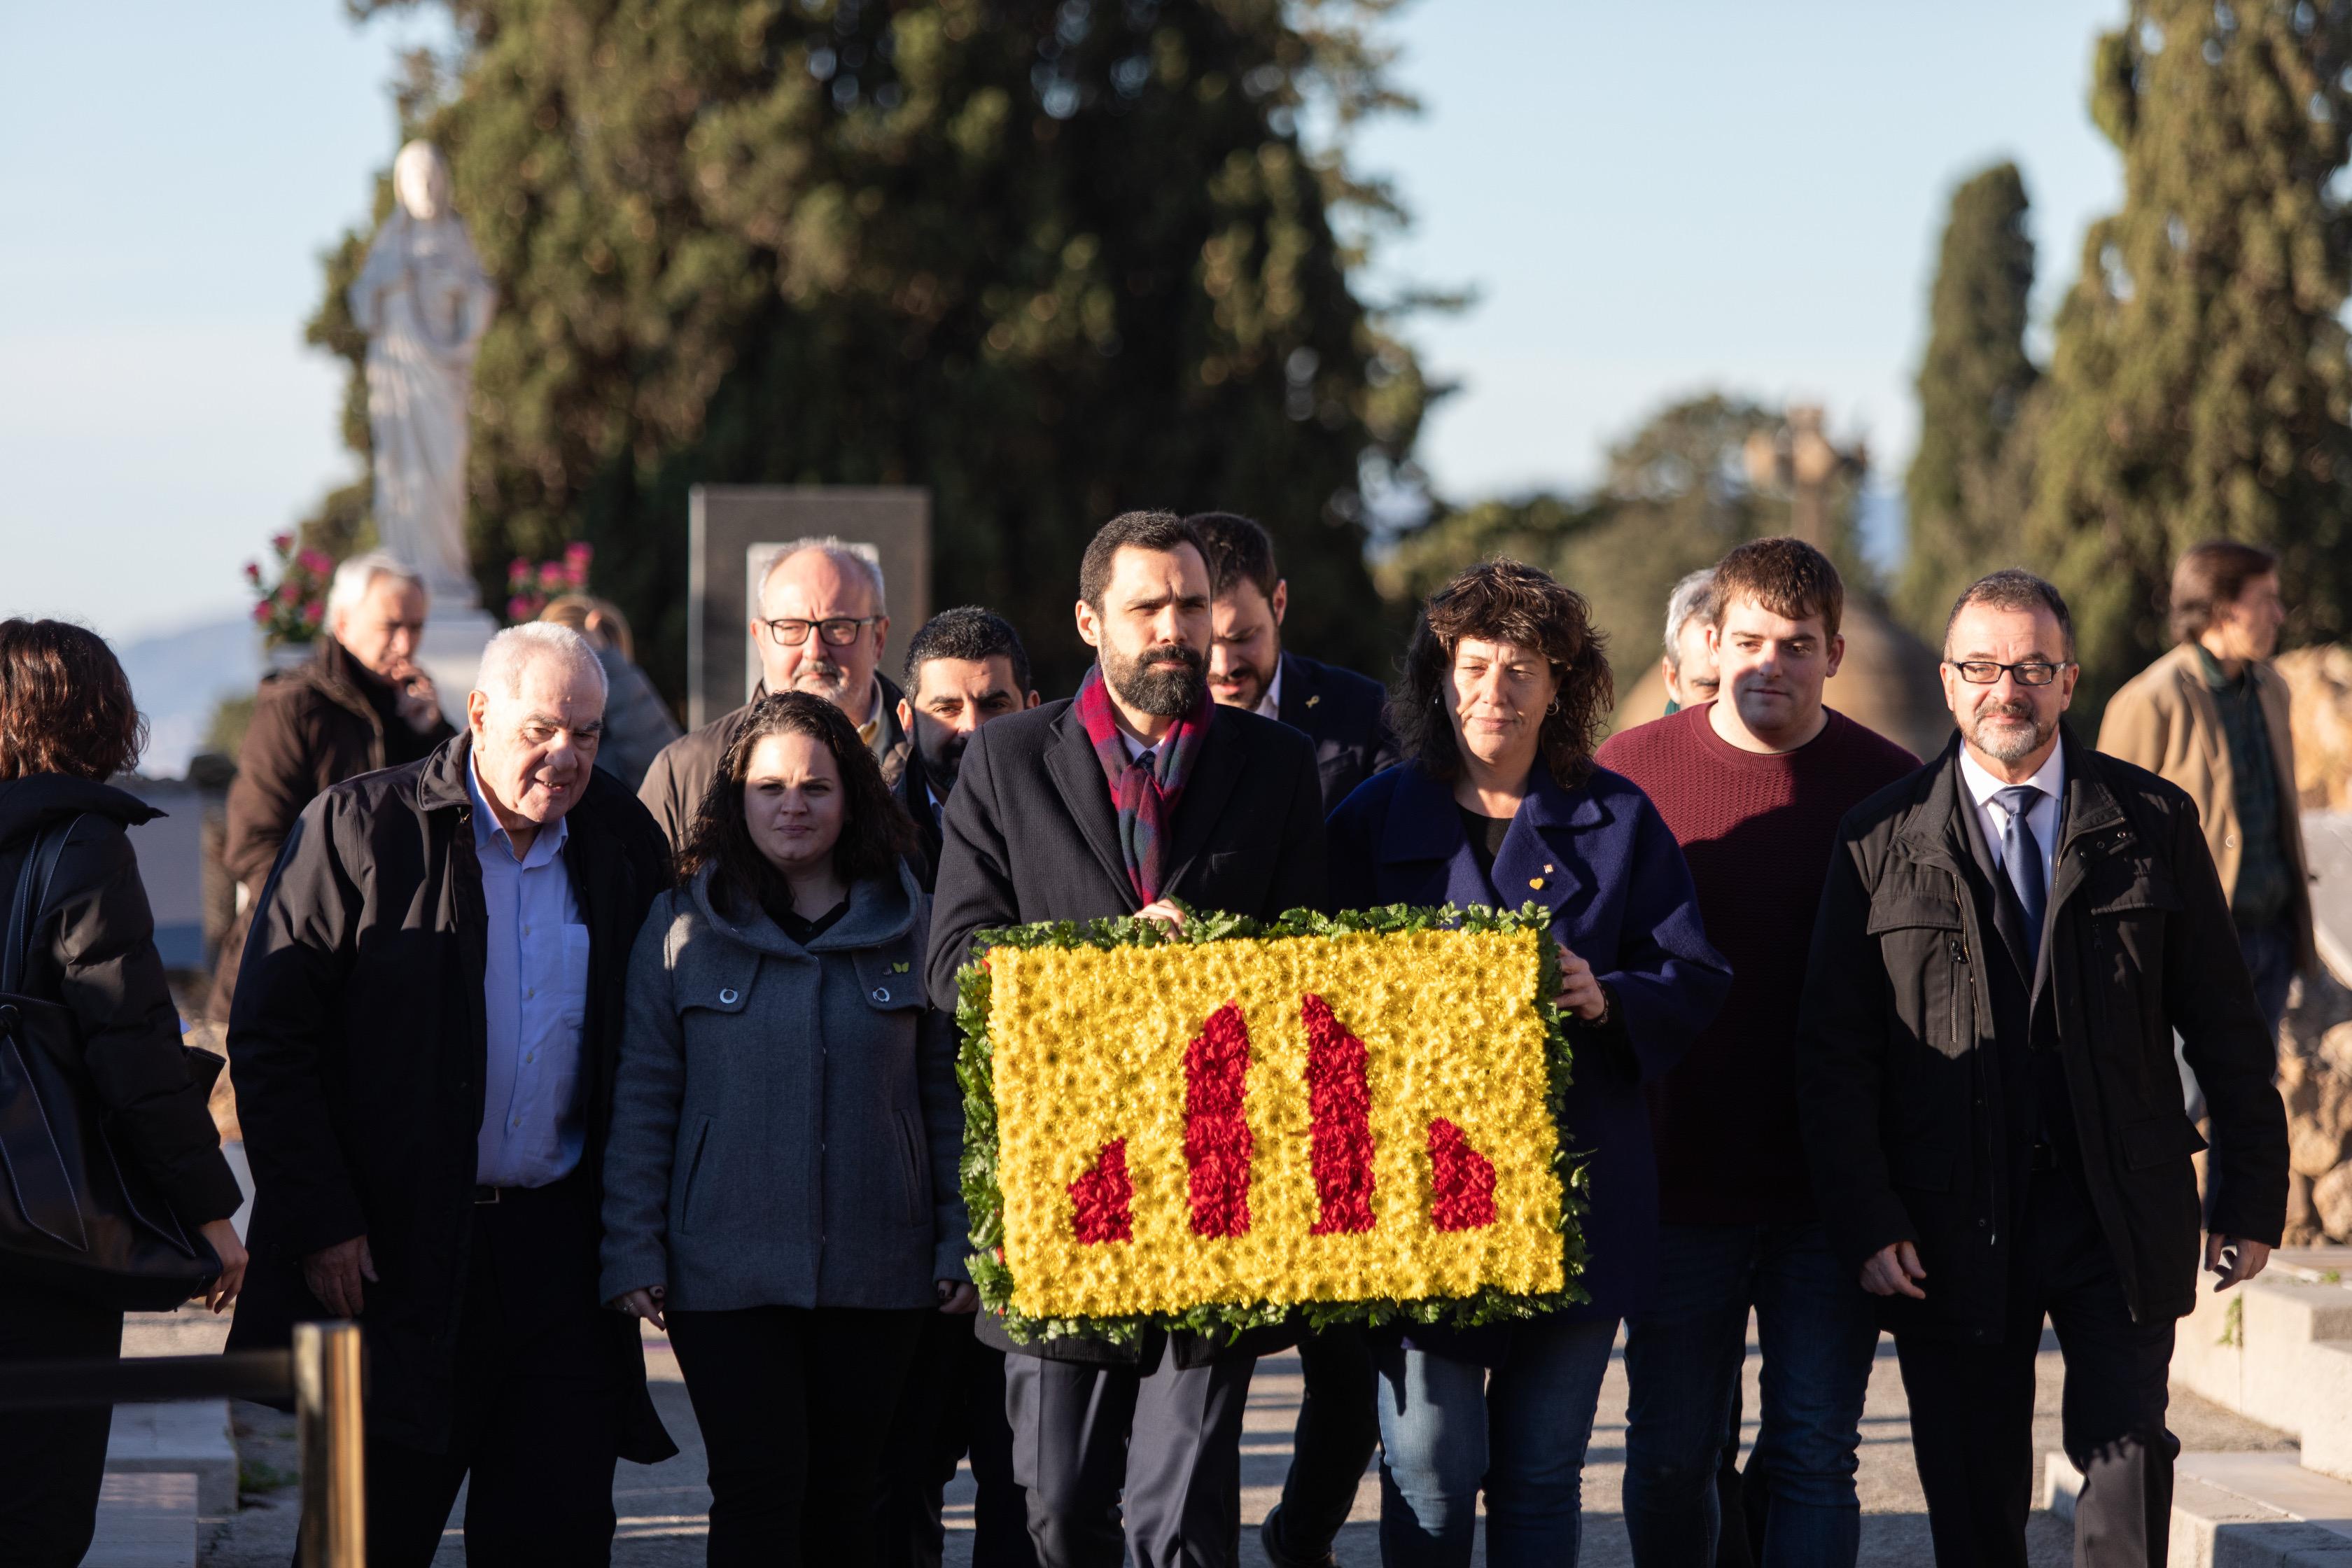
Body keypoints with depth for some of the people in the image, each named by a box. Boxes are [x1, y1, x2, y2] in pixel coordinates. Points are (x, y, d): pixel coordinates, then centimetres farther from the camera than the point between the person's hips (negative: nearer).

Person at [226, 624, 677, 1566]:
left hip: (561, 1260, 3)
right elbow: (270, 1038, -6)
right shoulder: (359, 828, -5)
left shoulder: (627, 845, 7)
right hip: (392, 1257, -3)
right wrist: (318, 1221, -11)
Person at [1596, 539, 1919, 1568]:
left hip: (1831, 1189, -1)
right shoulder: (1632, 769, 1)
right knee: (1668, 1454, 7)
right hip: (1682, 1182, 1)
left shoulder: (1886, 786, 0)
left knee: (1813, 1455, 0)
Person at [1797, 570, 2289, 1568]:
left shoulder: (2152, 822, 5)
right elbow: (1833, 1053, 1)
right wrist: (1865, 1221, -7)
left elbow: (2224, 1026, 6)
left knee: (2128, 1455, -6)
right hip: (1953, 1221, 0)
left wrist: (2250, 1200, 3)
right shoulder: (1881, 839, 2)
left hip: (2120, 1212, 0)